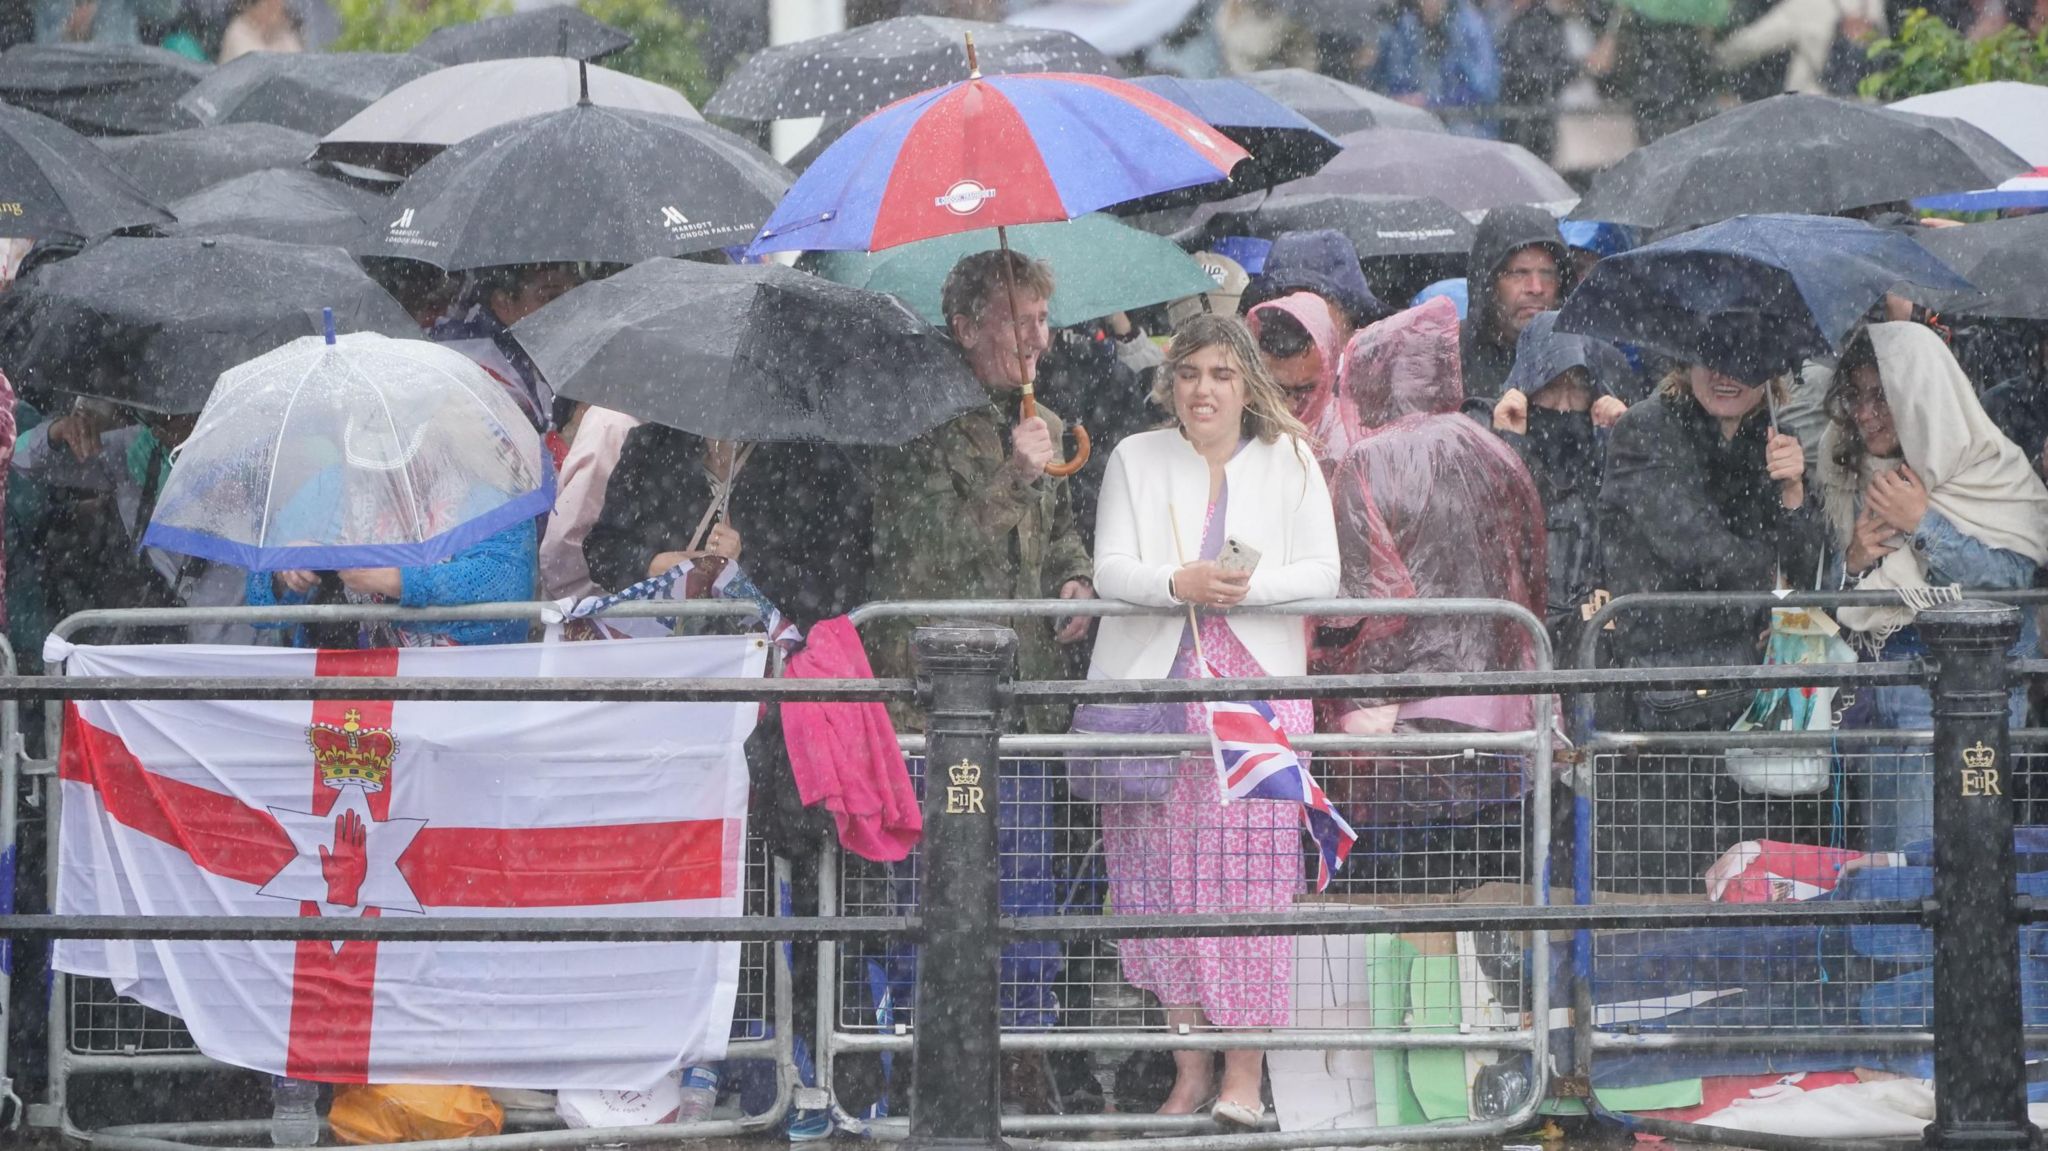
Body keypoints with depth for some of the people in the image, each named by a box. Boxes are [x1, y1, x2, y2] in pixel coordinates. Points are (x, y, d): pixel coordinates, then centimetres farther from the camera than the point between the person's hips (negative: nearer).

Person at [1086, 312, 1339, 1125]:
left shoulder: (1288, 463, 8)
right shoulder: (1135, 460, 8)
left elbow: (1321, 572, 1)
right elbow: (1110, 570, -1)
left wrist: (1250, 587, -18)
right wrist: (1179, 584, -21)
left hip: (1256, 686, -1)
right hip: (1153, 683, 1)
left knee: (1250, 873, -7)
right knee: (1164, 873, 0)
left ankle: (1245, 1072, -4)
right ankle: (1189, 1066, 8)